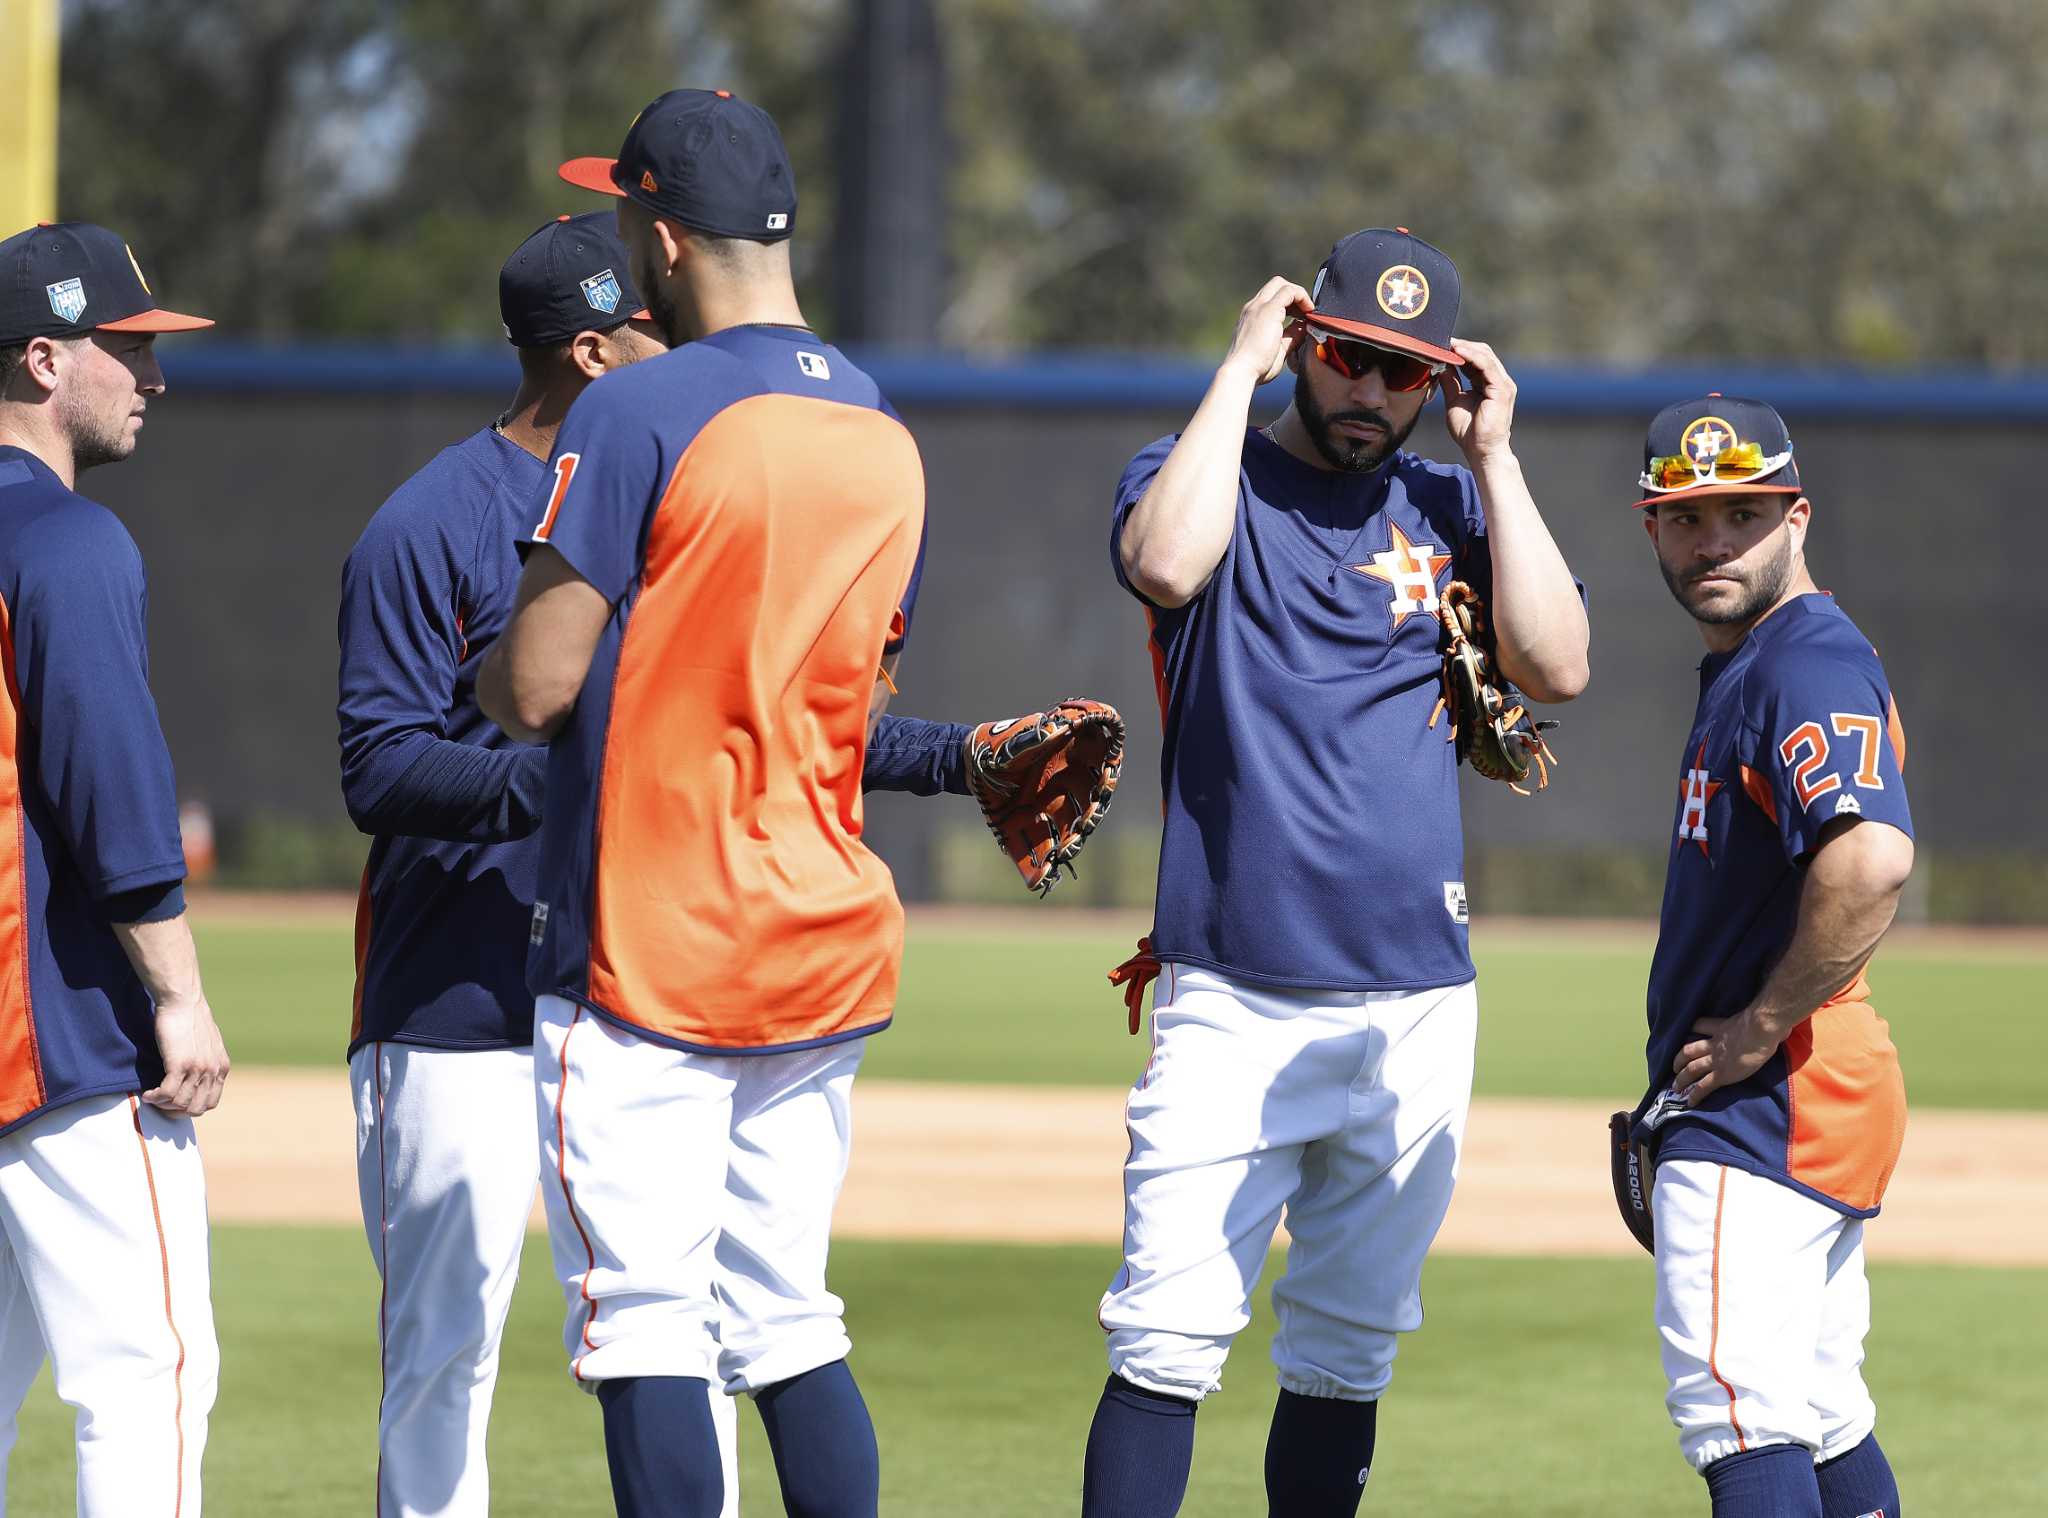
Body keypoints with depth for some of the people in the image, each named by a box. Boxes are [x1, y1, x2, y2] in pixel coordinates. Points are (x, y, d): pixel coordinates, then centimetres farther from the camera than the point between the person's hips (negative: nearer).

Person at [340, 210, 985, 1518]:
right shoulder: (430, 528, -9)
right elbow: (381, 772, -15)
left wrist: (959, 758, 9)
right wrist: (561, 777, -29)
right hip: (464, 1008, -6)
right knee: (446, 1349, -2)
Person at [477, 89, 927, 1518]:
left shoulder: (641, 412, -12)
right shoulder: (886, 435, 10)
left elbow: (536, 687, -14)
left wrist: (493, 666, 8)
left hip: (645, 950, -7)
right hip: (826, 949, 7)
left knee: (647, 1336, -6)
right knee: (790, 1328, 12)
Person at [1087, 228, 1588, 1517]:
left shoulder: (1453, 509, 12)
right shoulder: (1214, 477, 3)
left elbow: (1557, 666, -3)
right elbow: (1166, 563, -21)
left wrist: (1494, 455, -2)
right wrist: (1241, 367, -11)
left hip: (1417, 1009, 4)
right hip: (1232, 1003, -4)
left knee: (1349, 1353, 10)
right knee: (1170, 1344, -12)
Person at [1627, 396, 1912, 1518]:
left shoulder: (1810, 663, -16)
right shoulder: (1740, 666, 17)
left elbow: (1873, 859, -33)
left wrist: (1762, 1029, -23)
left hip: (1764, 1108, -11)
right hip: (1818, 1109, 11)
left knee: (1741, 1412, -18)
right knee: (1825, 1424, 18)